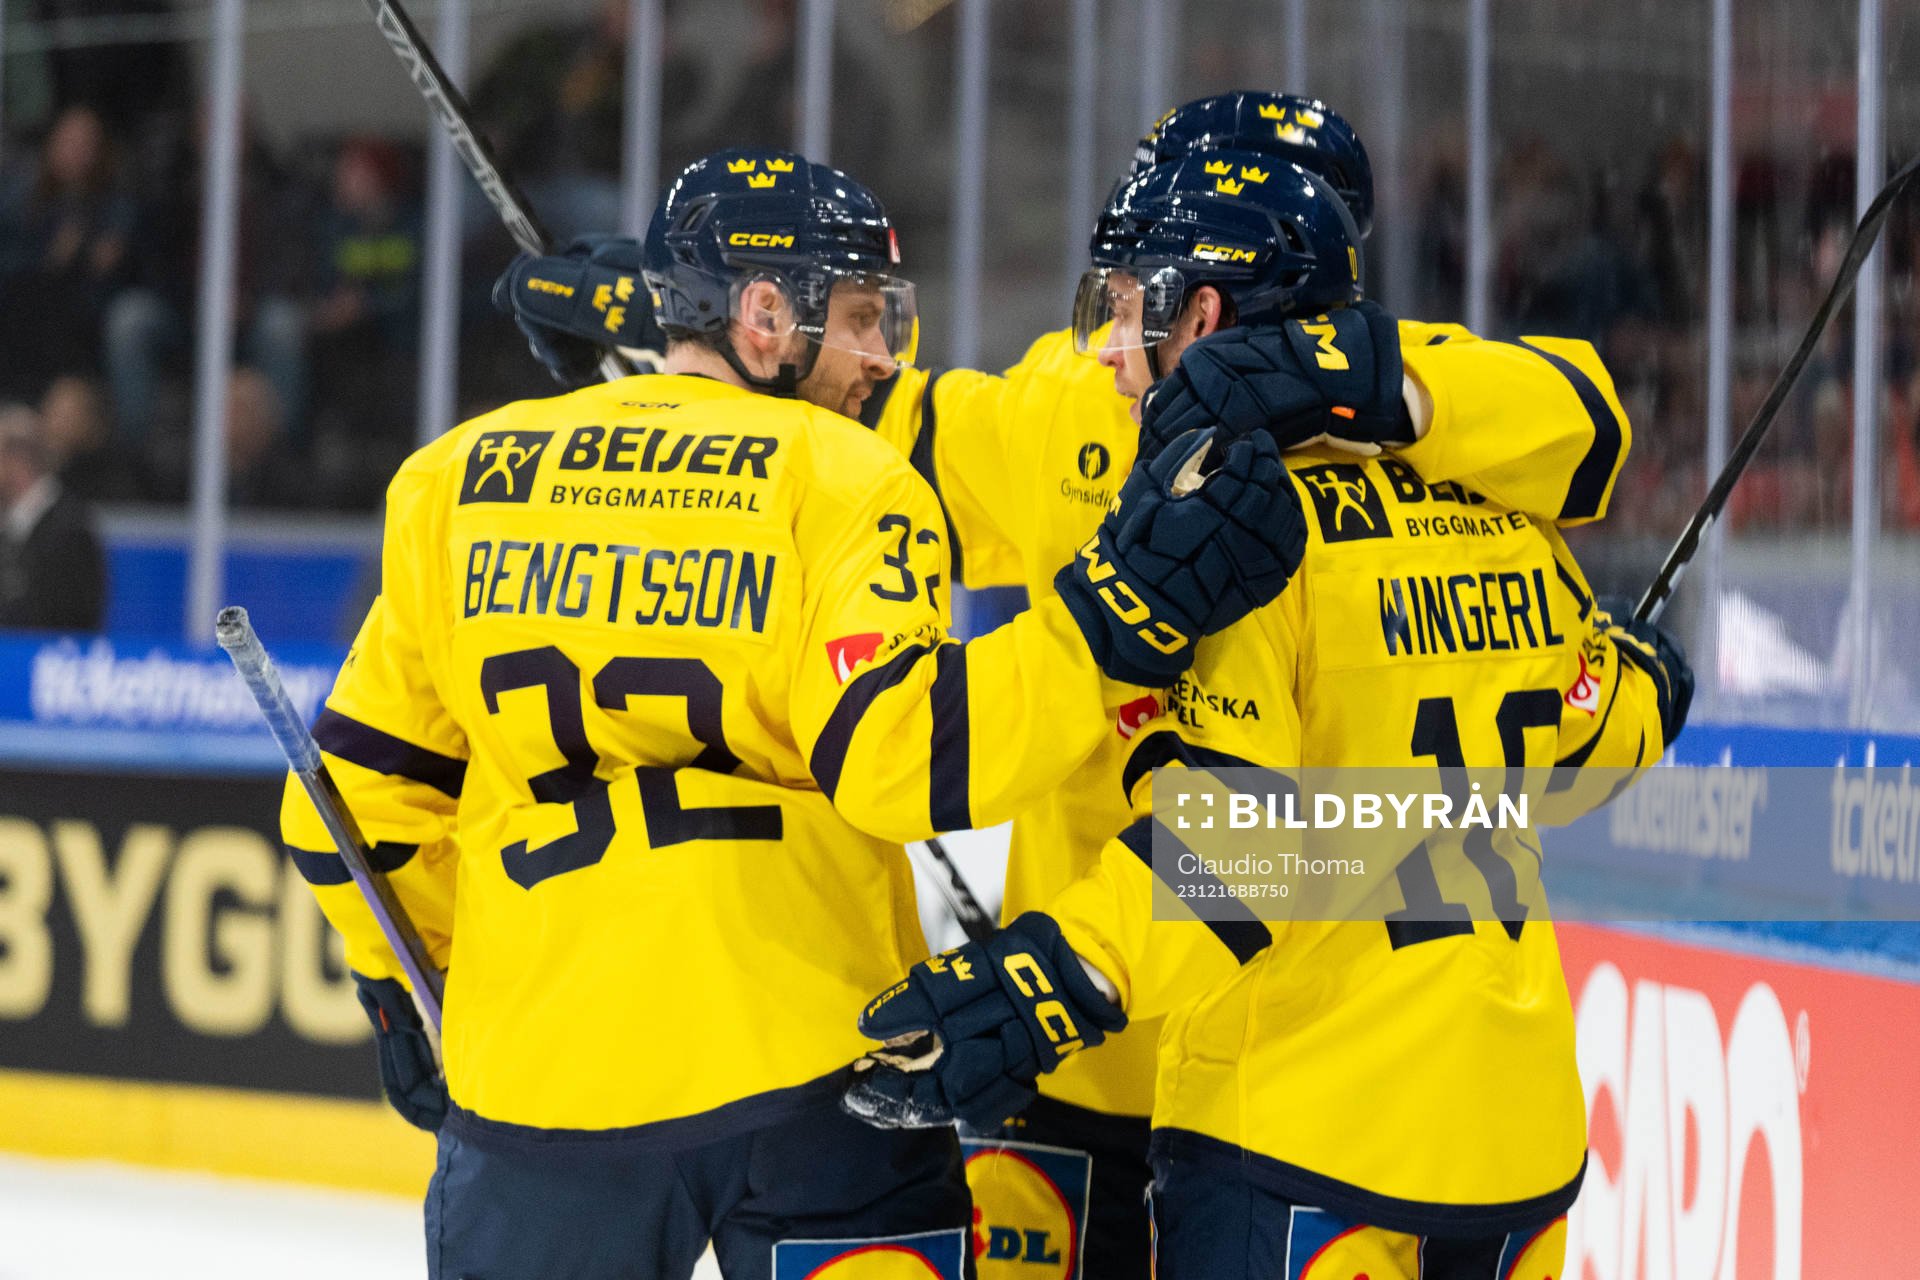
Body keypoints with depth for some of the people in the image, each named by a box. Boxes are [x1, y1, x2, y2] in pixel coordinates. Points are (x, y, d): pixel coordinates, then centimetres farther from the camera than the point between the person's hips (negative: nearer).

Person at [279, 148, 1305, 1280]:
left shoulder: (454, 479, 8)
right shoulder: (843, 478, -5)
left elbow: (362, 782, 11)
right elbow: (895, 754, -20)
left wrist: (407, 993, 25)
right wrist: (1118, 619, -20)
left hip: (538, 1076, 3)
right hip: (809, 1056, -3)